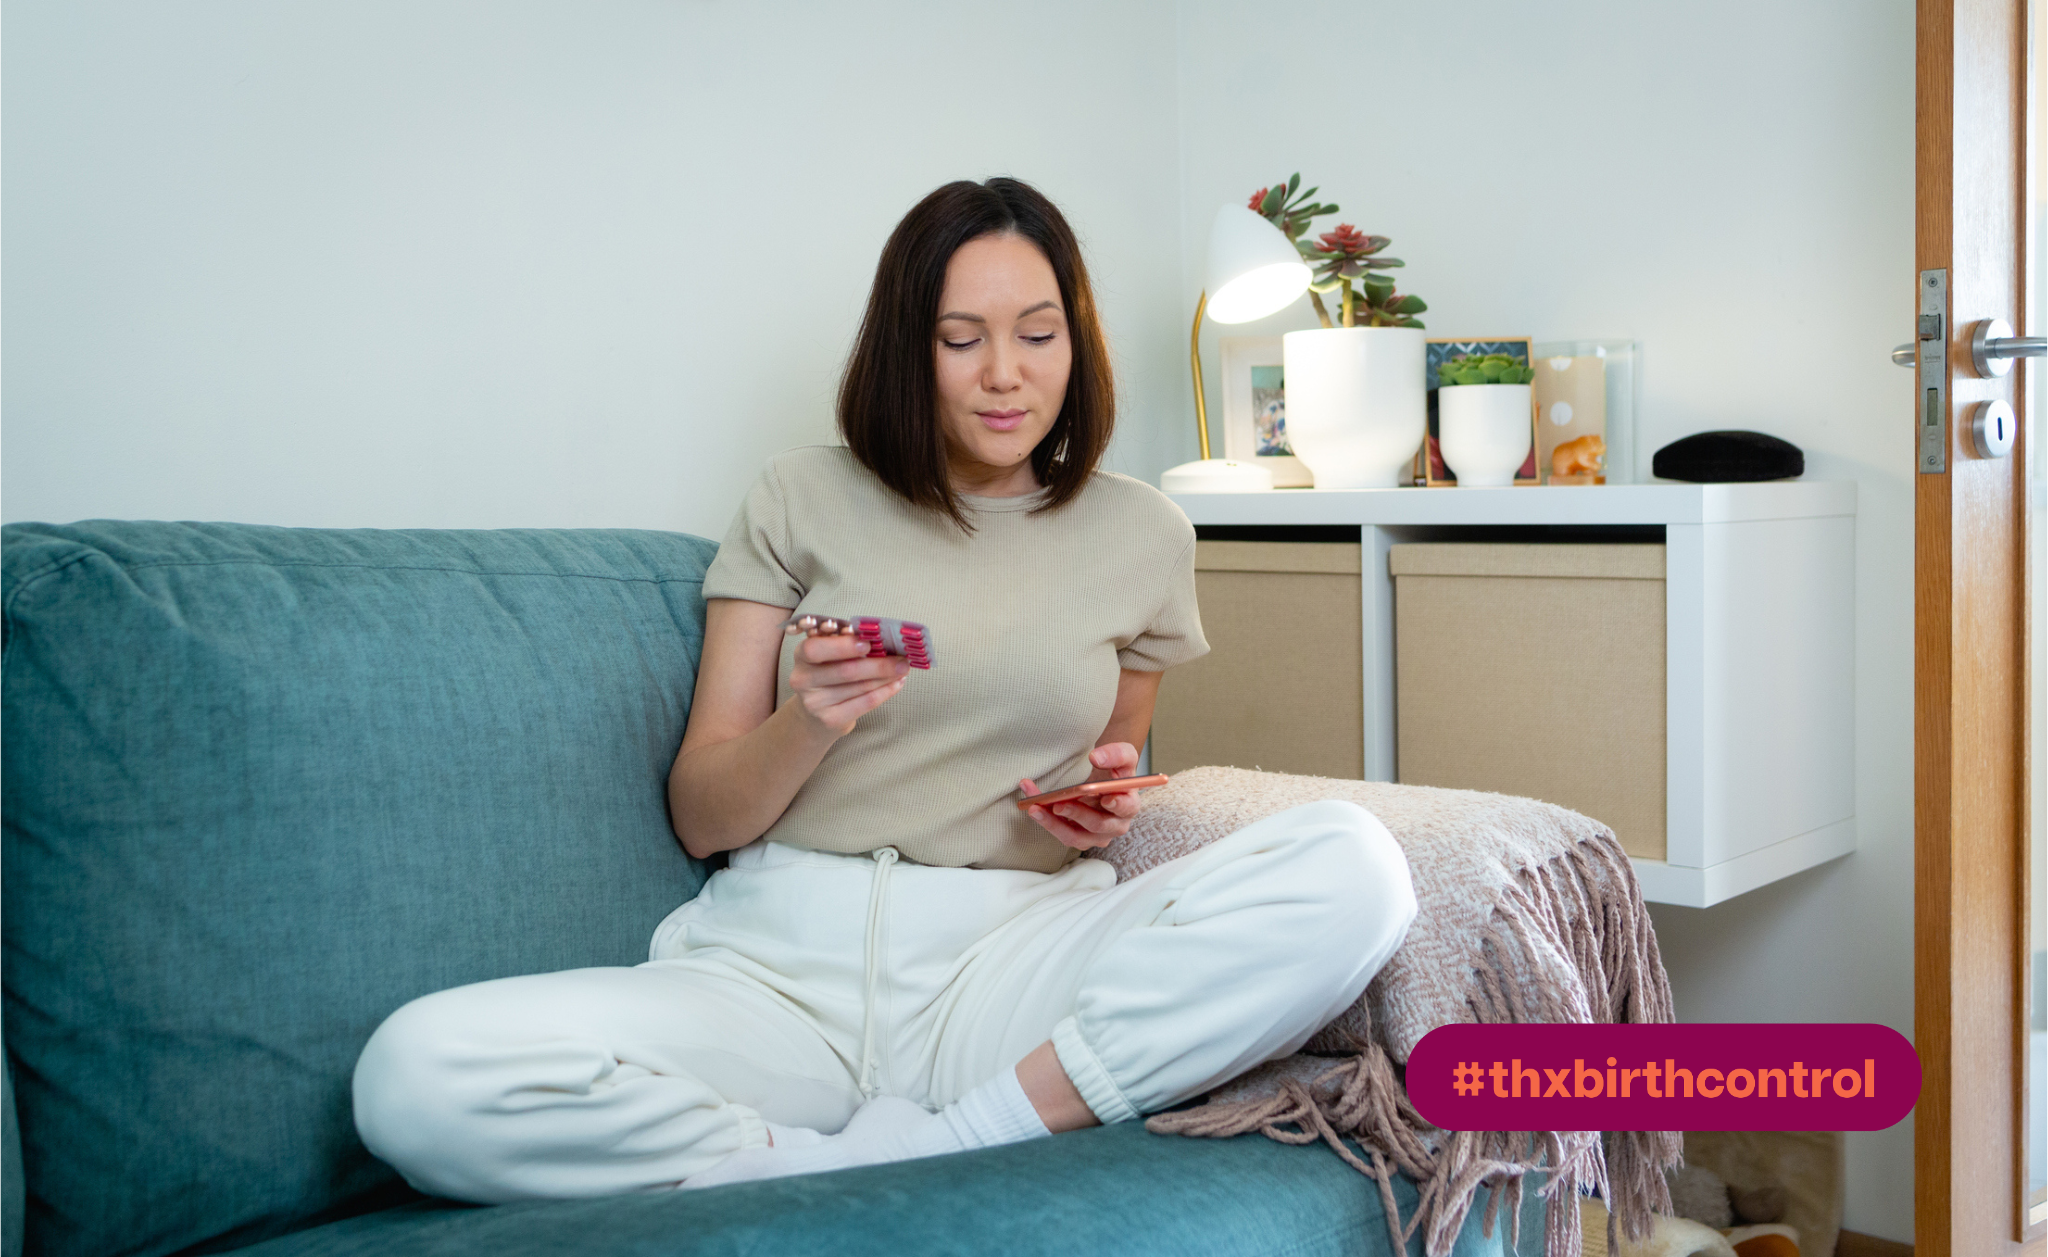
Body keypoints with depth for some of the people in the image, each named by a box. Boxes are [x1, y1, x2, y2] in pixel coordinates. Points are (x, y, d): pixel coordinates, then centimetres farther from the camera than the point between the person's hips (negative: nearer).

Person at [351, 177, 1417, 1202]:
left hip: (1011, 956, 2)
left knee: (1356, 867, -27)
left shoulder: (1143, 534, 12)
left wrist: (1107, 801, 2)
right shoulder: (805, 498, 8)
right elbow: (700, 818, 6)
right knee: (415, 1075, -28)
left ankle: (931, 1145, -21)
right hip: (779, 962, -1)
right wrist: (808, 723, -15)